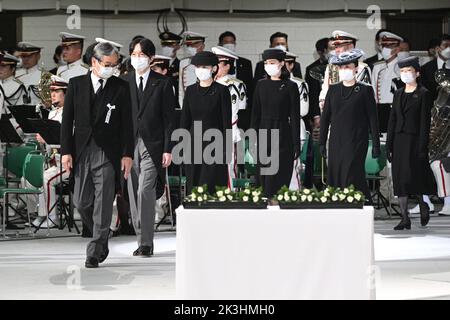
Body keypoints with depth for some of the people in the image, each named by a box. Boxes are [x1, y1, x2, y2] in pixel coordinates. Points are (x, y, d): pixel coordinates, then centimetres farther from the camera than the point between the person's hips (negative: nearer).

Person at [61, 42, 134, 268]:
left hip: (108, 154, -2)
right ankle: (101, 239, 27)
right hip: (82, 152, 2)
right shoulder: (76, 84, 6)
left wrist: (127, 154, -5)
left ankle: (95, 253, -1)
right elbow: (67, 119, 6)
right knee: (82, 203, 5)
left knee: (103, 204, -6)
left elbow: (127, 123, 2)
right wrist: (66, 151, -1)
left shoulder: (121, 87, 2)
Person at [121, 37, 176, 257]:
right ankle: (142, 241, 14)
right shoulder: (124, 82, 10)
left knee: (145, 191, -15)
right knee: (133, 194, 5)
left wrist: (168, 149, -6)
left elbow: (169, 119, 1)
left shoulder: (162, 84, 2)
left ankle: (146, 242, -10)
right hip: (129, 144, 4)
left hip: (152, 145, -4)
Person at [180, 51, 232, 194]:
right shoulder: (190, 91, 8)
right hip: (194, 143, 4)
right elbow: (185, 119, 10)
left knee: (212, 186, -6)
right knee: (193, 186, 4)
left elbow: (227, 121, -4)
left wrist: (226, 149, -8)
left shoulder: (221, 90, -3)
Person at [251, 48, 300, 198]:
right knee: (264, 180, 6)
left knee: (278, 180, -4)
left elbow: (295, 117, -4)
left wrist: (296, 145, -6)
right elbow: (255, 114, 10)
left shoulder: (290, 86, -4)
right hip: (263, 138, 4)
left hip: (283, 137, -4)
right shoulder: (261, 85, 7)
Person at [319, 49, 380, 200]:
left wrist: (376, 144, -3)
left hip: (356, 142, -4)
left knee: (353, 177, -11)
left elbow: (373, 118, 1)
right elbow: (325, 116, 13)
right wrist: (322, 142, 8)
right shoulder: (333, 89, 11)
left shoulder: (365, 90, 2)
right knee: (335, 178, 0)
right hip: (336, 142, 4)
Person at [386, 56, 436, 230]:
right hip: (399, 140, 5)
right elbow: (392, 120, 13)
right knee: (400, 179, 1)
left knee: (414, 176, -6)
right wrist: (389, 145, 8)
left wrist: (422, 147, -13)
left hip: (414, 140, -5)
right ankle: (405, 219, 4)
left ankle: (423, 206, 20)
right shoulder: (398, 94, 13)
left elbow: (425, 122, -7)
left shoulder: (423, 94, -3)